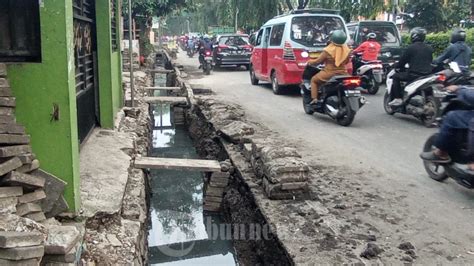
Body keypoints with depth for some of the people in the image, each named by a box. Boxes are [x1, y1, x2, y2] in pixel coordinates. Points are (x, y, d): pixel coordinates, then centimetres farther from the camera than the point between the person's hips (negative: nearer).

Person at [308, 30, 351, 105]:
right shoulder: (346, 50, -1)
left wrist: (310, 62, 14)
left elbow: (318, 61, -6)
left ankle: (315, 99, 4)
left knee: (314, 80, 16)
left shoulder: (328, 50, -14)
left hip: (329, 73, -4)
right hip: (342, 73, 5)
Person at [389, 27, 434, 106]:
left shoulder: (411, 48, -6)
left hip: (414, 75, -7)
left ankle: (398, 99, -2)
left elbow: (402, 61, -2)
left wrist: (396, 66, 18)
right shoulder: (429, 48, 11)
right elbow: (431, 61, 21)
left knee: (396, 77, 9)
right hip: (427, 75, 7)